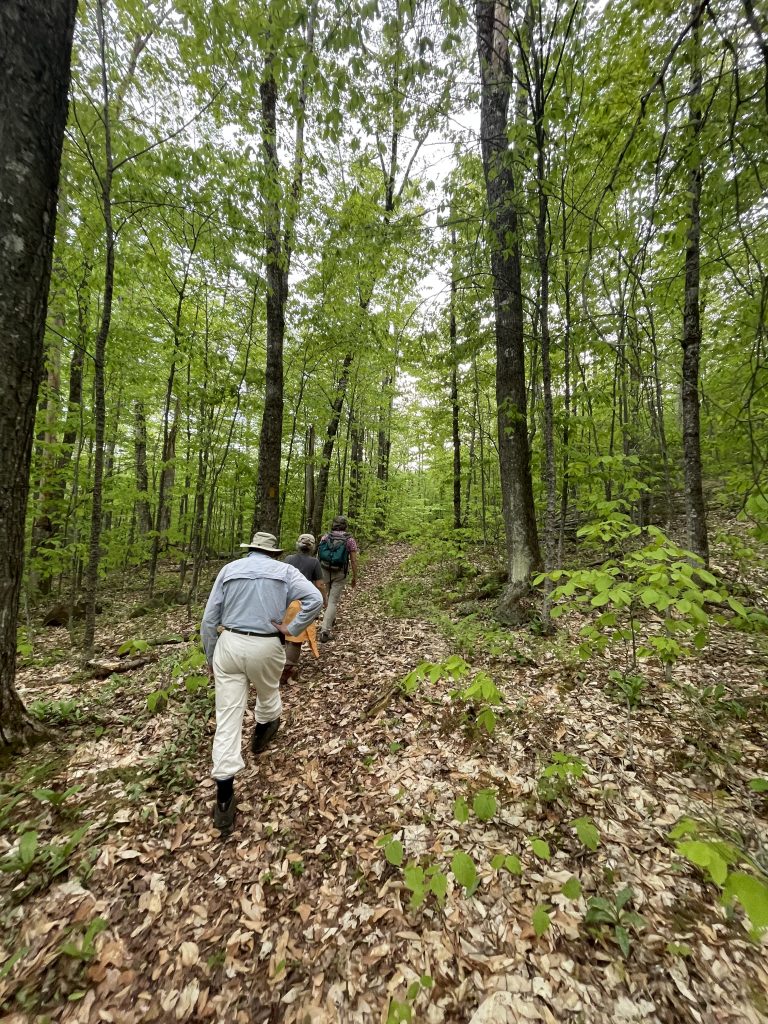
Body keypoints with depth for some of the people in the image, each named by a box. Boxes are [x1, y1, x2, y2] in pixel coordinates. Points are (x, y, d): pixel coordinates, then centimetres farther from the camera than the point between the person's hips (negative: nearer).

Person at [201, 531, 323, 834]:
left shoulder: (229, 569, 7)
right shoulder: (285, 570, 2)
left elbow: (209, 620, 7)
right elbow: (315, 599, -13)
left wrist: (210, 658, 16)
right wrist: (292, 629, -4)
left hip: (229, 645, 2)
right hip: (266, 648, -1)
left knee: (227, 717, 8)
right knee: (268, 692, 29)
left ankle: (224, 800, 12)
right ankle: (262, 731, 57)